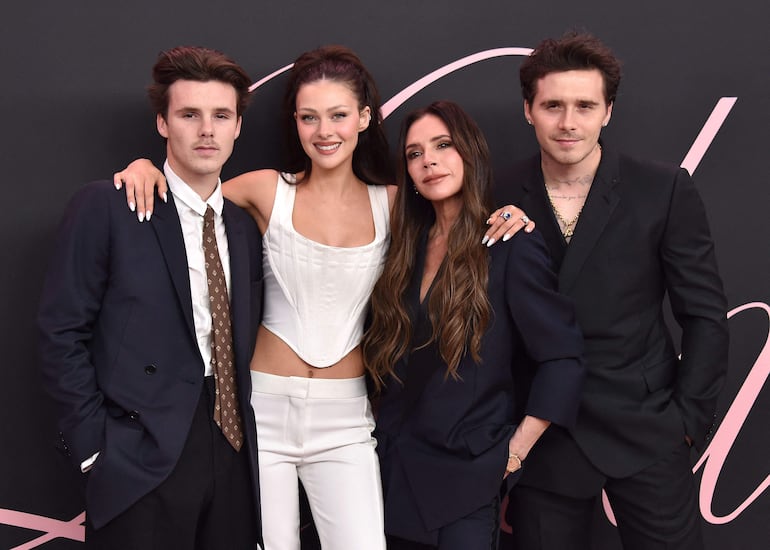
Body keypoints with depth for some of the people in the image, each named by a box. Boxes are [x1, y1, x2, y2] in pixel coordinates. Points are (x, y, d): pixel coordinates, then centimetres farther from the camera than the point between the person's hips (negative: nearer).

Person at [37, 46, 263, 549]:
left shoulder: (246, 224, 10)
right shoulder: (105, 207, -6)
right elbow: (62, 333, -7)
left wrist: (247, 433, 4)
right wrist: (93, 446, -10)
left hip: (233, 451, 5)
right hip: (143, 462, -5)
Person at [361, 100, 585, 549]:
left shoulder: (511, 246, -12)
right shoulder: (410, 248, 6)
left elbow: (563, 357, -12)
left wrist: (516, 450, -11)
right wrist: (385, 435, 3)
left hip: (468, 475, -5)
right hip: (398, 466, 5)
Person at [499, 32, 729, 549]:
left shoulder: (665, 190, -5)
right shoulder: (502, 198, -3)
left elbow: (705, 314, -1)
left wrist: (687, 419, -3)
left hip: (645, 433, -1)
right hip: (541, 439, 1)